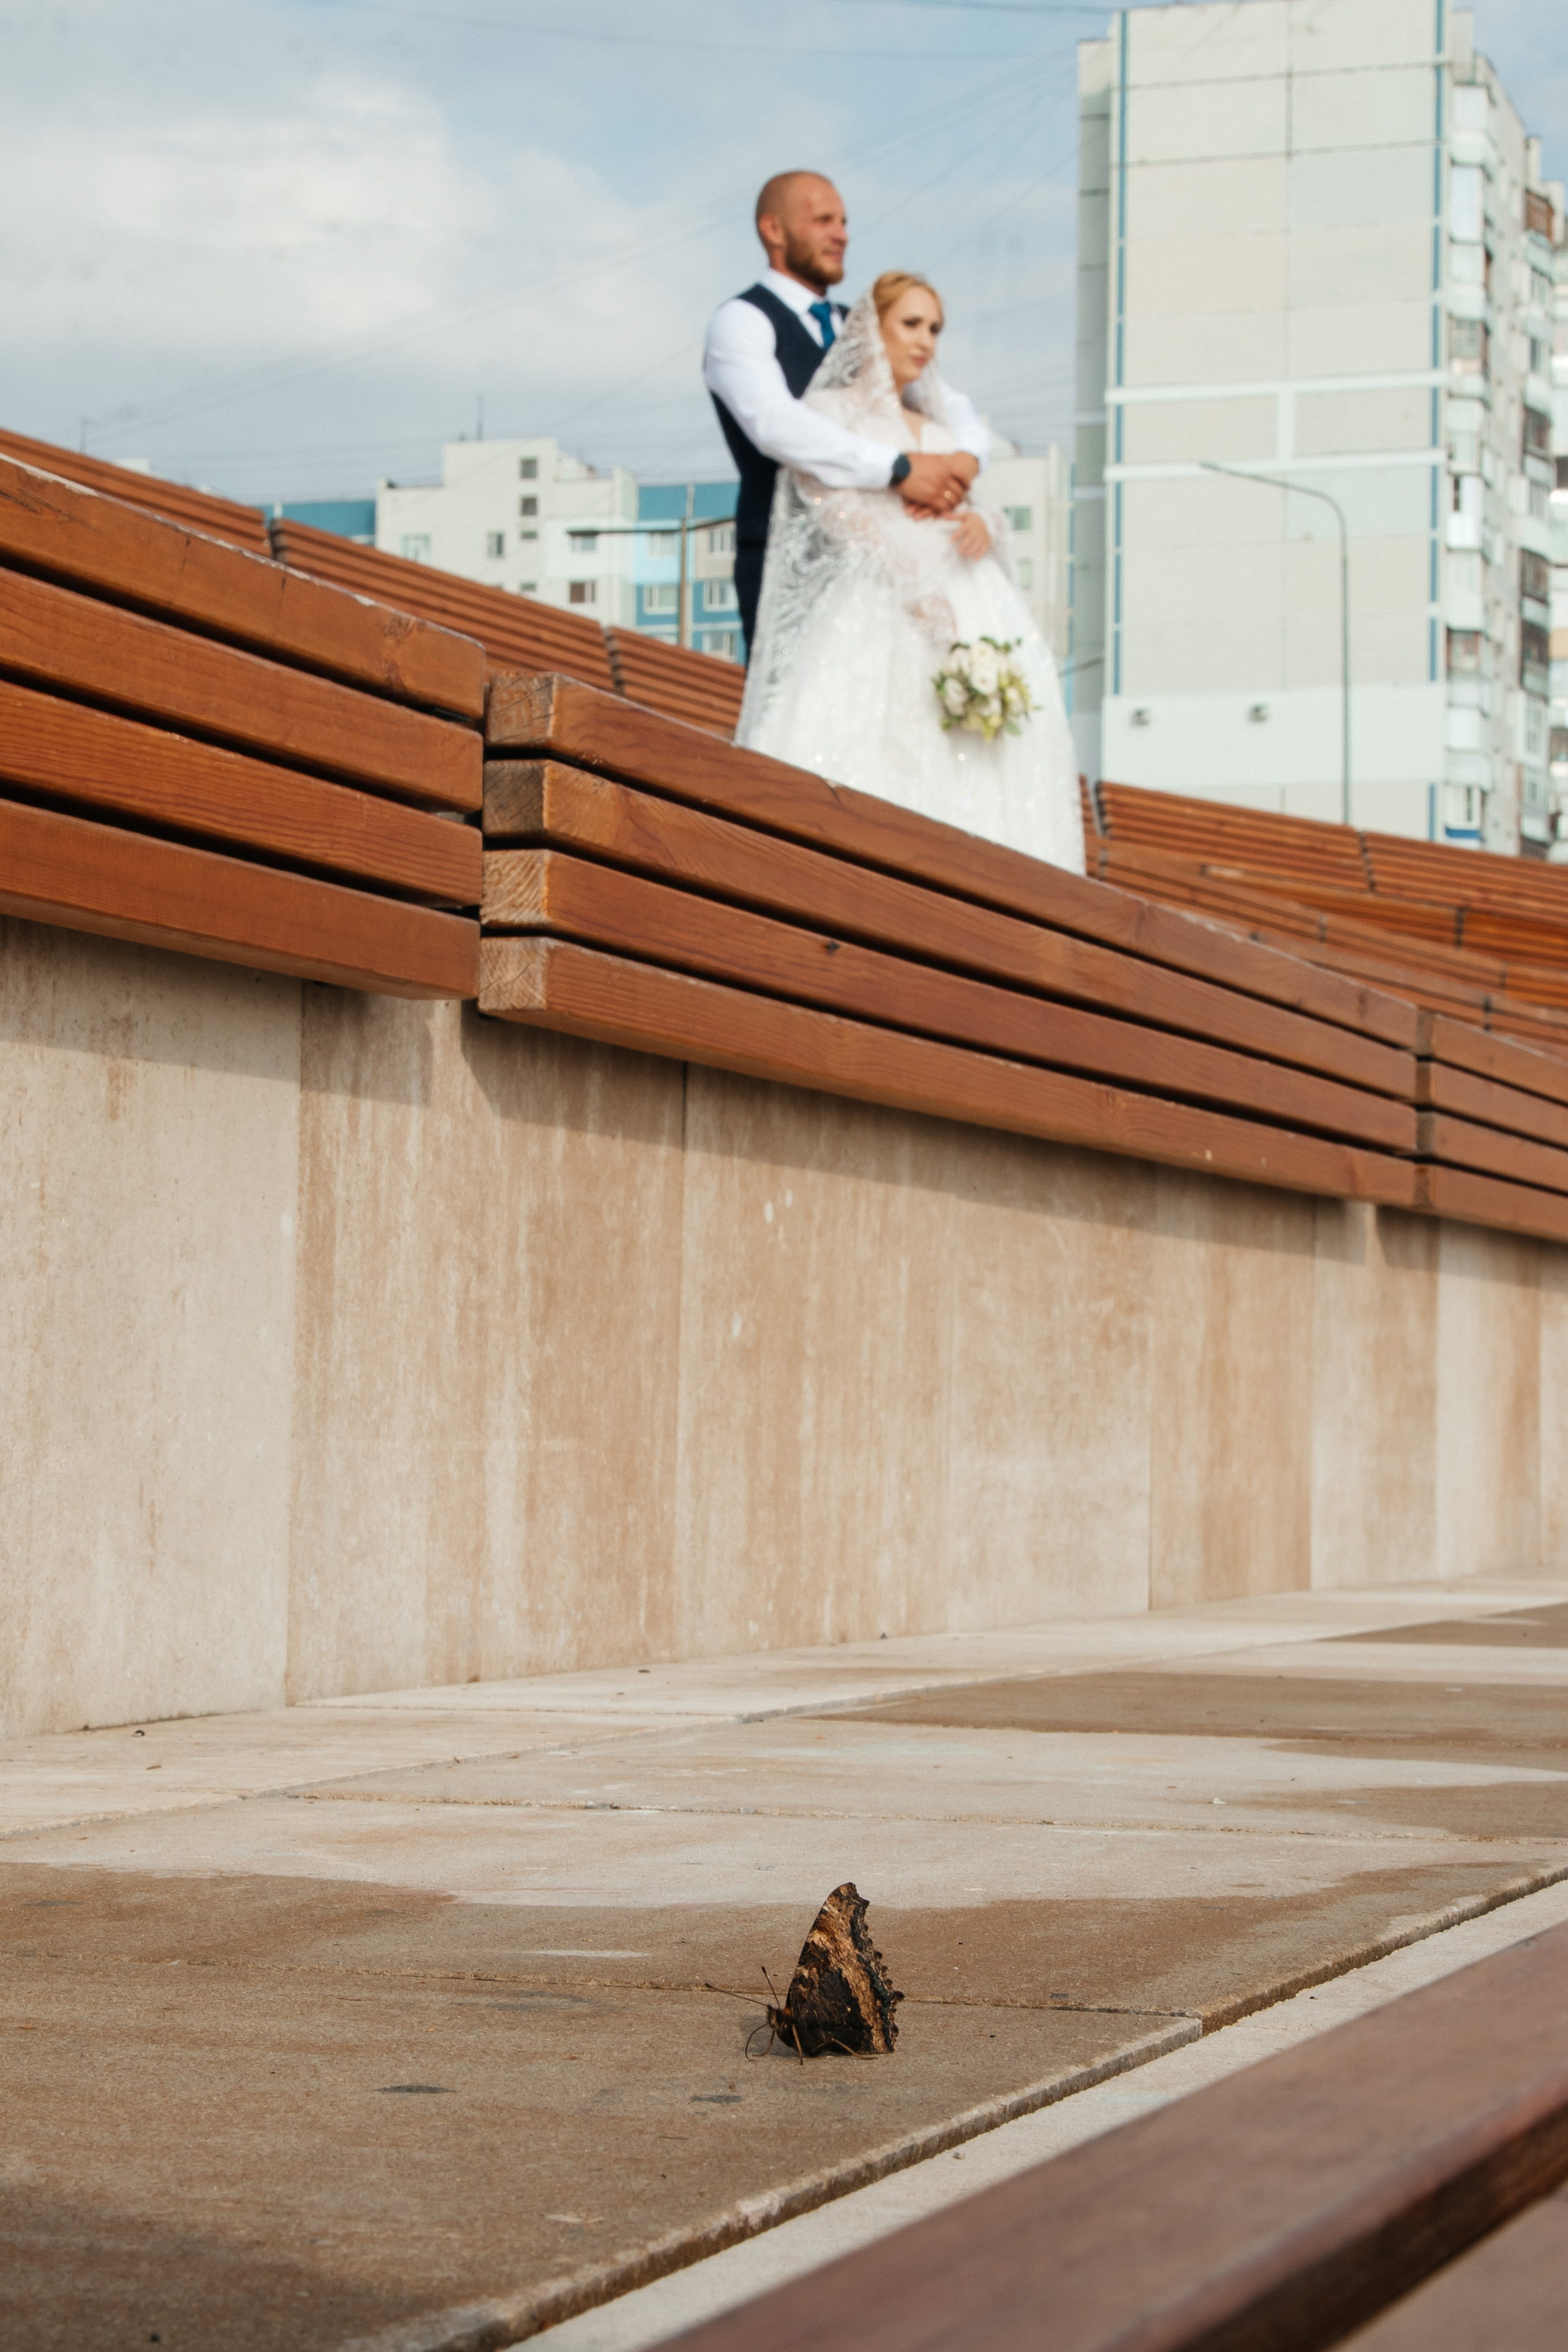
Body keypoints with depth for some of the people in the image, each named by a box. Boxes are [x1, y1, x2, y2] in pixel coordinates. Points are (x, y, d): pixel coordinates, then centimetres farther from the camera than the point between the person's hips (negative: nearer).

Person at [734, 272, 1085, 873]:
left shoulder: (937, 430, 30)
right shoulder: (829, 411, 10)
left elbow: (965, 511, 24)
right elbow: (838, 509, -6)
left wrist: (983, 524, -4)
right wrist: (918, 591, -19)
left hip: (968, 603, 6)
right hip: (877, 610, -6)